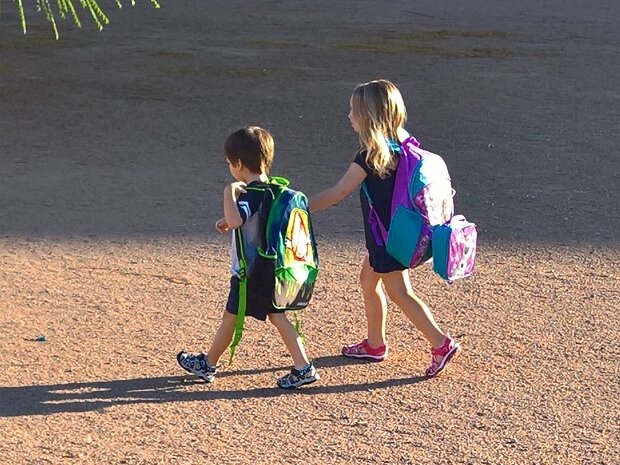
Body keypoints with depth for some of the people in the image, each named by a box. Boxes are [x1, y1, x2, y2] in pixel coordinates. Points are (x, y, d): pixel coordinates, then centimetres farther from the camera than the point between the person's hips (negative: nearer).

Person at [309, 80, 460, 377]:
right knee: (369, 282, 21)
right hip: (394, 230, 9)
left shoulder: (371, 155, -24)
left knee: (399, 293, 0)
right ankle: (375, 344, 32)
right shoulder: (400, 142, 1)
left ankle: (441, 344, 2)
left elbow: (338, 193, -22)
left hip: (386, 235, -9)